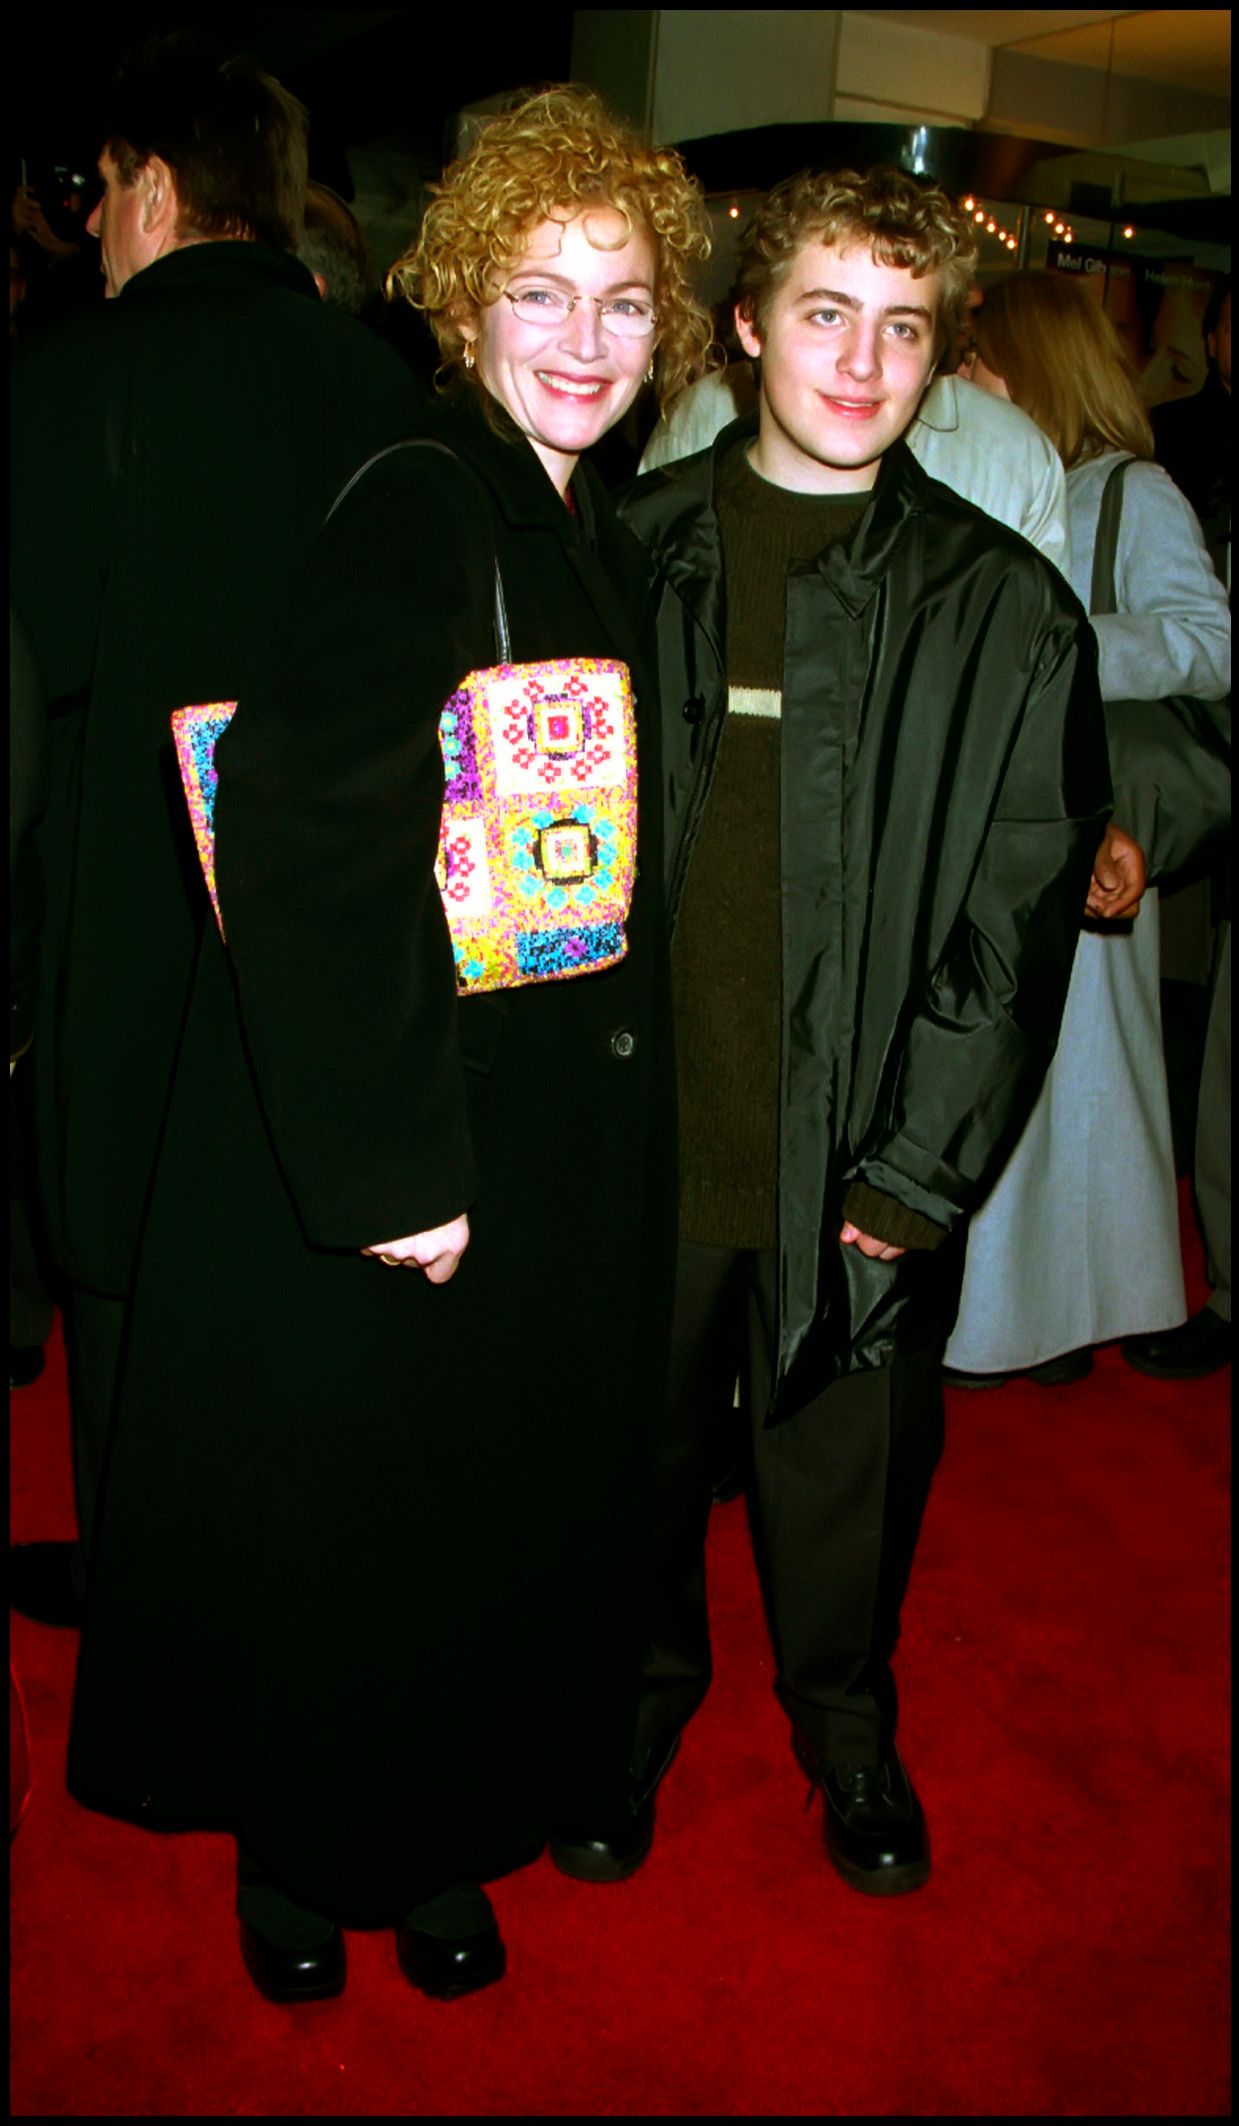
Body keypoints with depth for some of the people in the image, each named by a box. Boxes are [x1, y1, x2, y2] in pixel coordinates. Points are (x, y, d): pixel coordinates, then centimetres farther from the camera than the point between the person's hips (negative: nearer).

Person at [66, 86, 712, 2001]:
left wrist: (617, 1095, 10)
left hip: (560, 1150, 8)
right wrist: (389, 1162, -25)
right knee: (343, 1504, 10)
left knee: (506, 1504, 17)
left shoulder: (609, 551, 11)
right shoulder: (414, 509, -15)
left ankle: (438, 1838, 41)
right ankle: (297, 1855, 37)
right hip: (395, 1146, -7)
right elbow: (309, 840, -24)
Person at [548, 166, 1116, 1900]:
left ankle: (848, 1727, 45)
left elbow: (1017, 918, -3)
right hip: (641, 1128, 1)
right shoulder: (633, 550, 1)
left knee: (853, 1475, 16)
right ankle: (640, 1707, 45)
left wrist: (917, 1171, -8)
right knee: (637, 1453, 17)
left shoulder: (1006, 610, -2)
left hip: (863, 1161, 0)